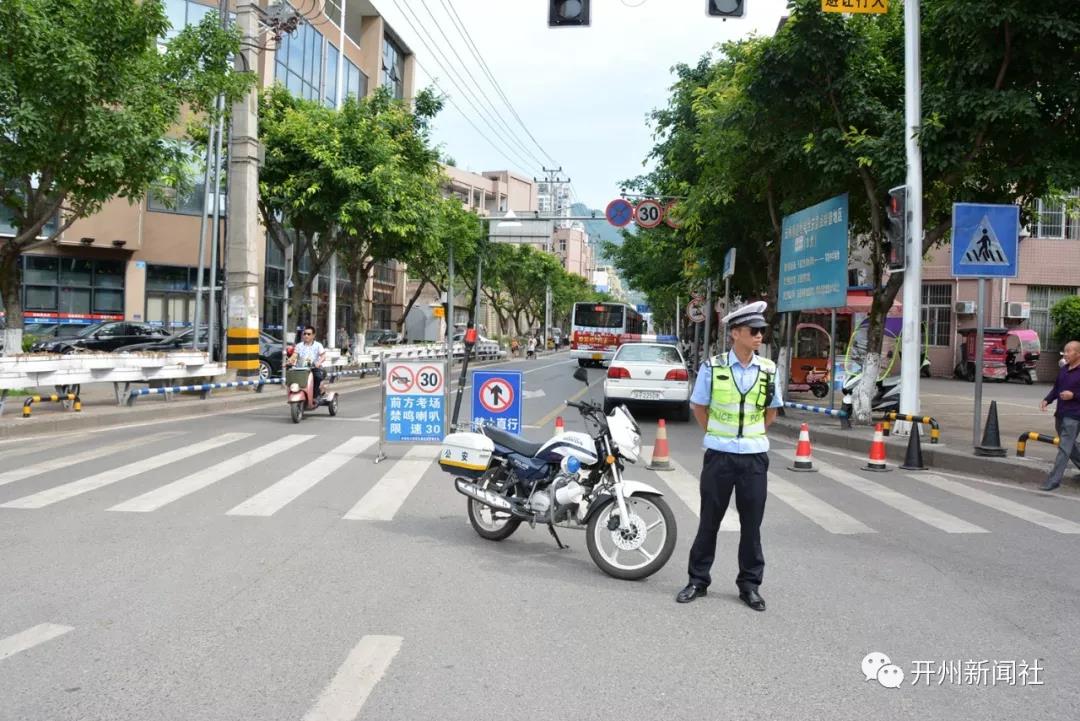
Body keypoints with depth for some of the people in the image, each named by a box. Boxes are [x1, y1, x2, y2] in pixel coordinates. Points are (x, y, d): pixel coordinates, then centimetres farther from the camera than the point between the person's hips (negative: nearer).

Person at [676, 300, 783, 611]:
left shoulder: (768, 369, 2)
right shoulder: (712, 367, -5)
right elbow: (698, 406, 7)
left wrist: (752, 435, 12)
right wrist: (718, 435, 9)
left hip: (754, 457, 2)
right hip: (719, 455, -2)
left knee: (751, 524, 7)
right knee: (709, 521, 7)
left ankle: (749, 585, 20)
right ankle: (698, 580, 20)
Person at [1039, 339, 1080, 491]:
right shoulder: (1063, 370, 11)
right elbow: (1056, 388, 19)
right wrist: (1047, 400, 5)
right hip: (1060, 414, 8)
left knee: (1064, 448, -8)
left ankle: (1054, 480, -7)